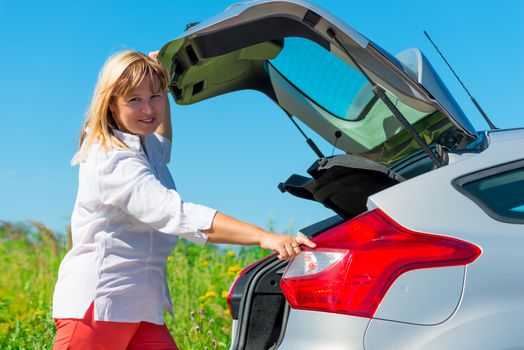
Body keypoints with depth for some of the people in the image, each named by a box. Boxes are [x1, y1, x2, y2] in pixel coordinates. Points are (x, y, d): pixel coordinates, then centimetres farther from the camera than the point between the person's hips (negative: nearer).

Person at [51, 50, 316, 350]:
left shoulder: (146, 147, 13)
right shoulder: (114, 162, -18)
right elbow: (178, 215, -32)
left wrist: (159, 93, 28)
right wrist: (265, 238, -40)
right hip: (95, 306, -9)